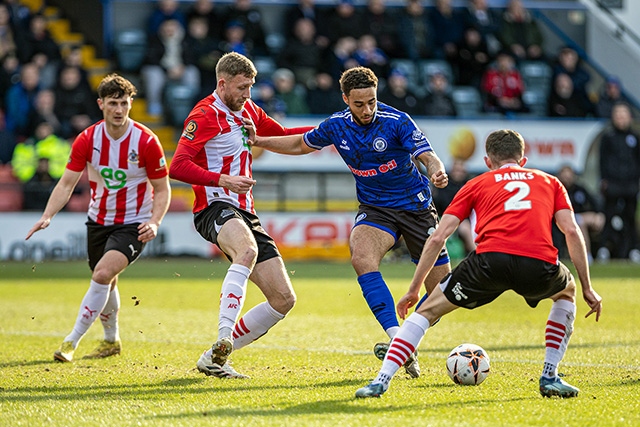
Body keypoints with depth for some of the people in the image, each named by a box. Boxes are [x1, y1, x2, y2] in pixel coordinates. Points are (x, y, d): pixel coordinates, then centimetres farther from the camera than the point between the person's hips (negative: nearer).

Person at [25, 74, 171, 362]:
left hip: (133, 225, -4)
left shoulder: (146, 141, -15)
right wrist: (47, 216, -22)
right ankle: (111, 340, 41)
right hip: (99, 221, 4)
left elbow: (162, 189, -7)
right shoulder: (87, 139, -8)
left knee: (103, 274, -24)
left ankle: (72, 341, -17)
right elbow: (67, 183, -8)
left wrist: (154, 223, -24)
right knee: (106, 283, 16)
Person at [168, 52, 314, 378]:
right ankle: (224, 336, -49)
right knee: (247, 250, -43)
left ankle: (215, 358, 7)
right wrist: (223, 180, -26)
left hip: (245, 213, 8)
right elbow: (177, 167, -18)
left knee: (283, 299, 0)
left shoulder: (247, 109, 17)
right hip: (215, 208, -8)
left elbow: (281, 136, 33)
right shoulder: (204, 115, -8)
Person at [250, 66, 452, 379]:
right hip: (375, 209, 2)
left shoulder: (397, 121, -17)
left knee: (442, 287, -3)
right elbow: (301, 145, 14)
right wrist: (258, 141, 6)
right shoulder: (336, 126, -5)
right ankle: (398, 341, -38)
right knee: (361, 257, -31)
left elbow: (428, 157, -23)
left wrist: (437, 171, -46)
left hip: (416, 207, -1)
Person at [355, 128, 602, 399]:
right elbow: (572, 231, 16)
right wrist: (587, 288, 18)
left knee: (428, 310, 19)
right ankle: (550, 377, 26)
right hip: (539, 265, 1)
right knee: (566, 291, 36)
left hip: (490, 258, -1)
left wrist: (414, 290, 25)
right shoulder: (549, 182, 30)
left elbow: (437, 238, 20)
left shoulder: (477, 184, 27)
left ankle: (381, 380, 6)